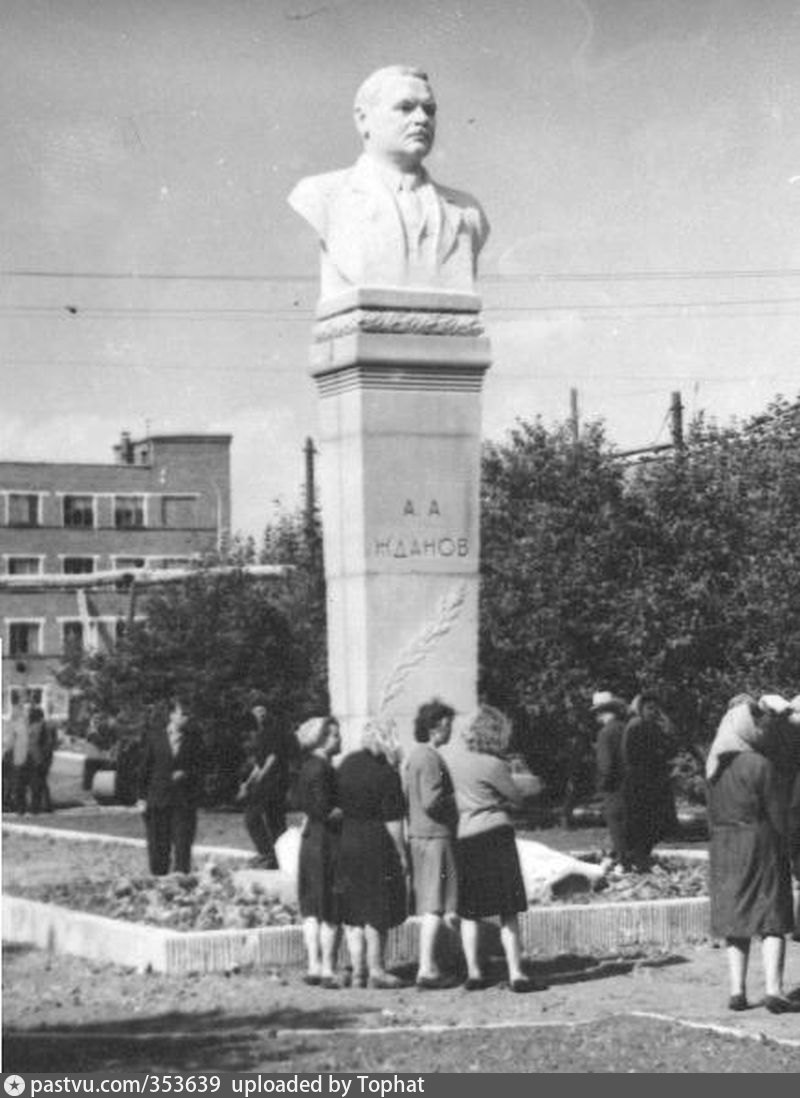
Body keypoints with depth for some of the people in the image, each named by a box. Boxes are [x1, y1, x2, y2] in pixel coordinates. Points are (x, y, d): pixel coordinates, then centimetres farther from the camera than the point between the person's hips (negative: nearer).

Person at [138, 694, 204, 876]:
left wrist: (187, 774, -16)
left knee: (182, 845, -7)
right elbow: (145, 767, 6)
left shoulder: (193, 737, 2)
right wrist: (142, 796, 3)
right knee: (158, 847, 5)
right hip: (157, 799, 1)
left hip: (184, 801, -1)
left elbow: (199, 767, 6)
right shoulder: (154, 734, 3)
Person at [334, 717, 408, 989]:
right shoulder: (386, 773, -14)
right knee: (378, 911, 5)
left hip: (346, 841, 6)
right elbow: (392, 821, -14)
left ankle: (358, 969, 12)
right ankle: (376, 971, 8)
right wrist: (402, 854, -7)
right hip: (376, 845, -6)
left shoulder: (347, 764, 4)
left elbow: (338, 803, 11)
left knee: (353, 911, 11)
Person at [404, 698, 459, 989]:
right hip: (435, 835, -10)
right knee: (435, 904, -8)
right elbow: (431, 801, -23)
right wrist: (456, 800, -7)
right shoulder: (430, 759, -15)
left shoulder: (415, 755, 16)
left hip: (418, 833, 10)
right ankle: (426, 970, -10)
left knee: (428, 904, 13)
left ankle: (428, 965, 16)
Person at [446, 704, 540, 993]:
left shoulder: (451, 759, 4)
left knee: (469, 912, 12)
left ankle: (473, 973, 11)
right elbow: (517, 799, -1)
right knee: (508, 911, 0)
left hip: (462, 838, 5)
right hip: (495, 835, -5)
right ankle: (515, 974, -3)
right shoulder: (493, 766, -11)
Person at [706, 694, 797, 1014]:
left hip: (723, 845, 5)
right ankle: (773, 988, -8)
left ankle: (737, 989, 7)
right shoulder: (762, 766, -15)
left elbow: (713, 812, 7)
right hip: (760, 843, -5)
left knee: (734, 919, 11)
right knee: (772, 920, 1)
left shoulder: (715, 765, 2)